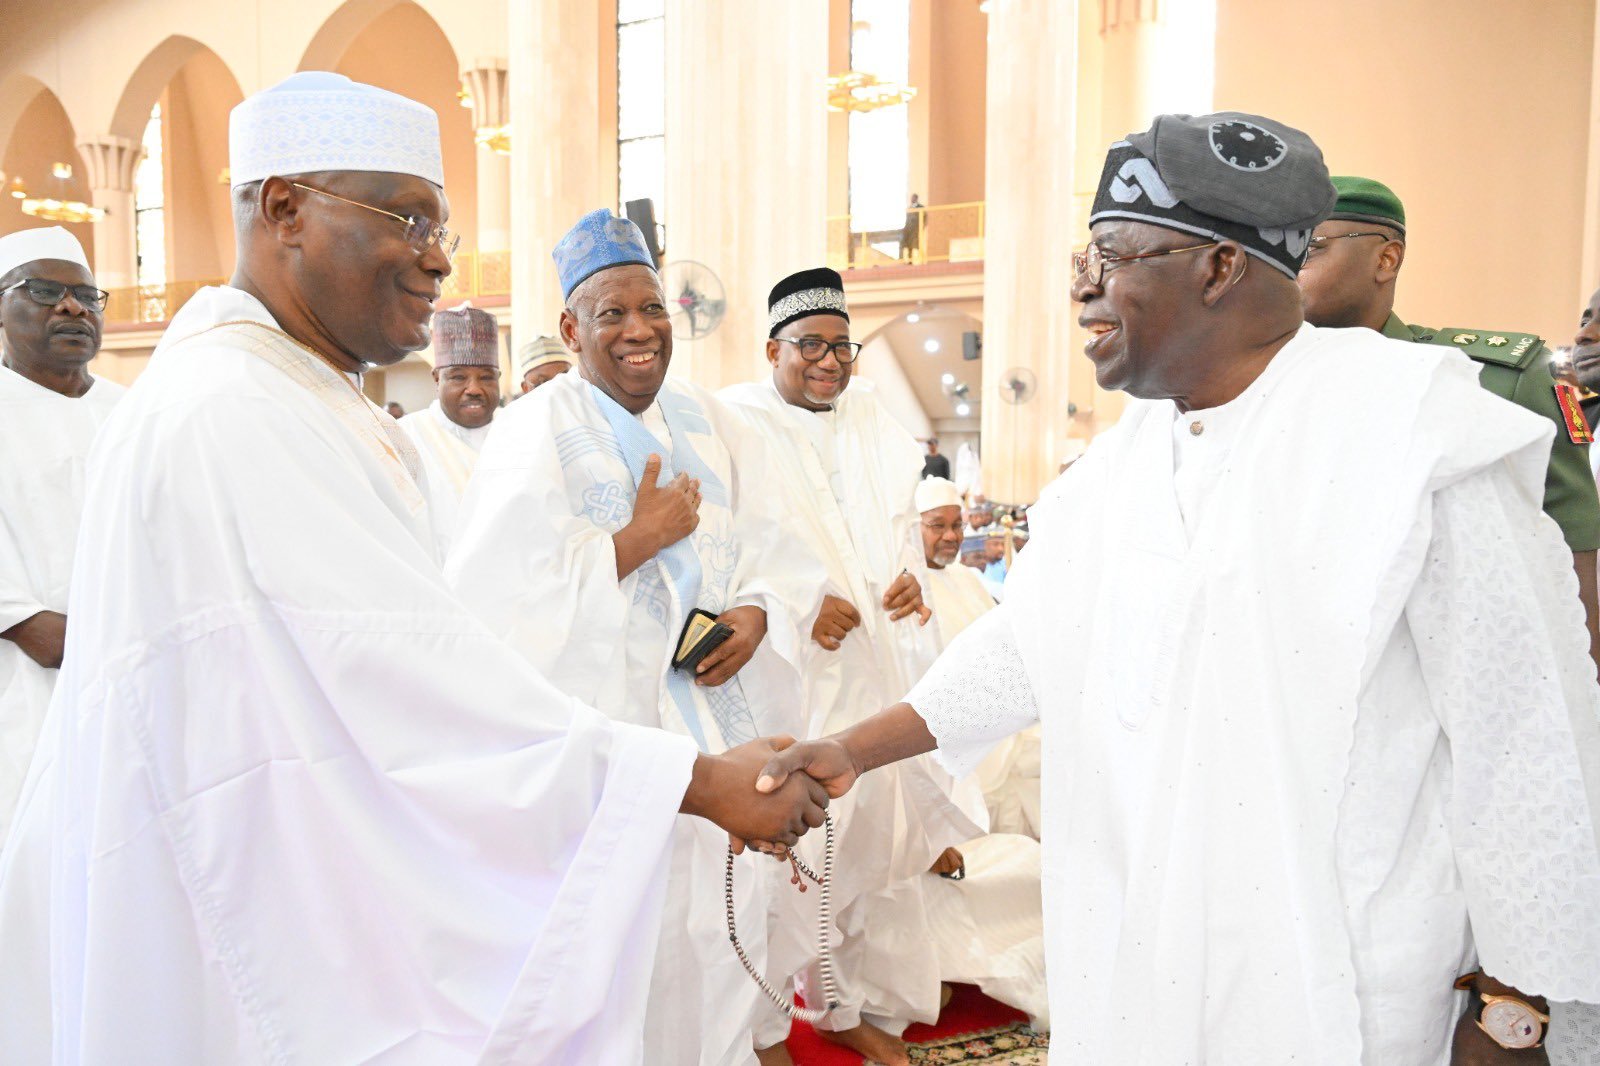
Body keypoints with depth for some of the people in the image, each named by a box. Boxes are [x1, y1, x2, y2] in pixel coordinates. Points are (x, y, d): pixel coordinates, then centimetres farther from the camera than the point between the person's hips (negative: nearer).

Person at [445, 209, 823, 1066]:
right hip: (602, 725, -5)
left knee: (721, 926, 12)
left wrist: (756, 614, -11)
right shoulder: (537, 433, -7)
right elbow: (504, 587, -17)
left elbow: (767, 550, 10)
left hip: (721, 722, 5)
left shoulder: (711, 425, 11)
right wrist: (640, 539, -15)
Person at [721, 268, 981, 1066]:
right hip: (781, 677, -6)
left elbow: (904, 520, 22)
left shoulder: (872, 422, 14)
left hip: (877, 669, 6)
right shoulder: (735, 423, -4)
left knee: (883, 835, 11)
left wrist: (913, 575, 2)